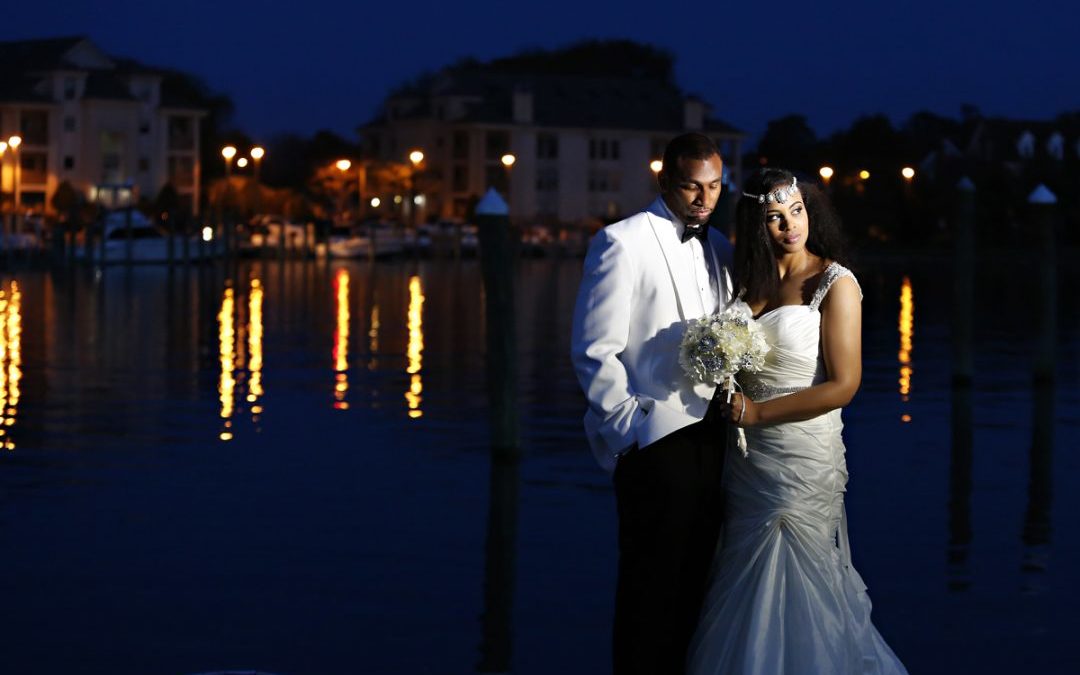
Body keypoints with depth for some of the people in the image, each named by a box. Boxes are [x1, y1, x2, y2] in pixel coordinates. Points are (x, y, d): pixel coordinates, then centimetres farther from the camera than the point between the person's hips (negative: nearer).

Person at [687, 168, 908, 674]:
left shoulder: (834, 284, -9)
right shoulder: (751, 281, 9)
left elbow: (843, 385, -14)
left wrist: (756, 412, -14)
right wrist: (730, 410, 1)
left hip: (804, 456, -6)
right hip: (748, 457, 6)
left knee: (792, 590, 1)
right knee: (747, 588, 12)